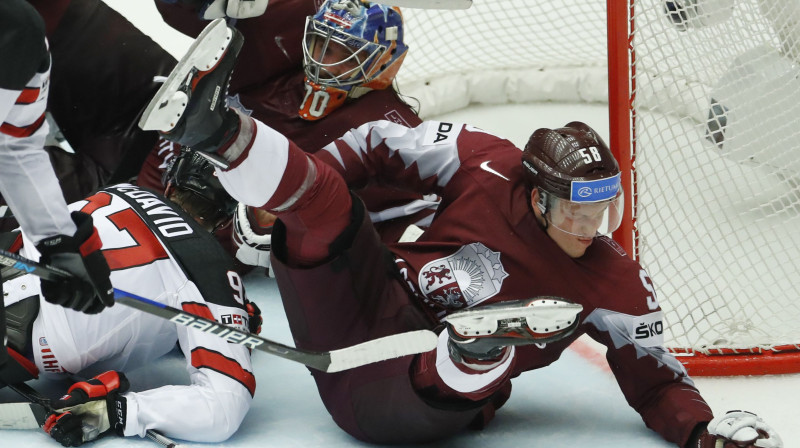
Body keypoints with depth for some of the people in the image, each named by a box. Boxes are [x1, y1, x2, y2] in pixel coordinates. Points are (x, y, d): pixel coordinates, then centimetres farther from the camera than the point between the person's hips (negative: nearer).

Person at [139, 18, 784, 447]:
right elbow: (379, 147, 10)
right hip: (349, 335, 3)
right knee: (323, 197, -19)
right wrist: (299, 189, 2)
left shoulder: (617, 287, -3)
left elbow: (654, 380, 3)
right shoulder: (485, 166, -2)